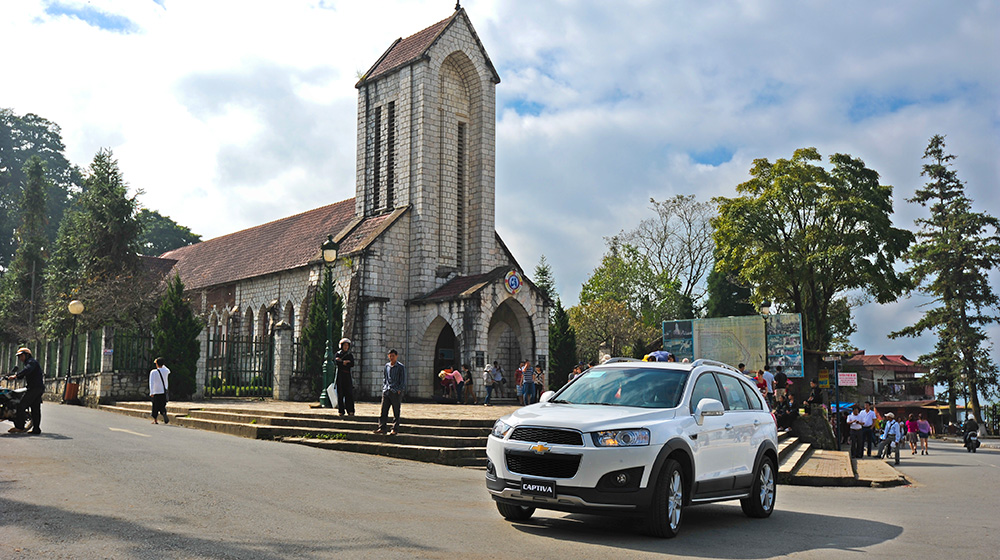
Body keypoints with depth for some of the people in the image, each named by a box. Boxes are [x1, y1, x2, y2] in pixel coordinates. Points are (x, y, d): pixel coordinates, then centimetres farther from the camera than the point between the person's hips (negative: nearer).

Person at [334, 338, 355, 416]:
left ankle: (350, 411, -9)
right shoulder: (338, 354, 10)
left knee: (349, 393, -7)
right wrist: (345, 362, -10)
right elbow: (337, 362, -9)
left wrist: (341, 362, -8)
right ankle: (341, 411, 1)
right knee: (340, 394, -3)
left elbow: (352, 365, -4)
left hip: (347, 377, 1)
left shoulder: (350, 355, 12)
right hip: (340, 376, -1)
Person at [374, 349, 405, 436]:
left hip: (396, 392, -4)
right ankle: (382, 428, 5)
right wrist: (384, 388, 10)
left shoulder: (401, 367, 0)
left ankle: (395, 429, 5)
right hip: (386, 391, 4)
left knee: (396, 412, 0)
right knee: (383, 410, 1)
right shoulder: (386, 366, 13)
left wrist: (399, 390, -10)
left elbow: (403, 380, -1)